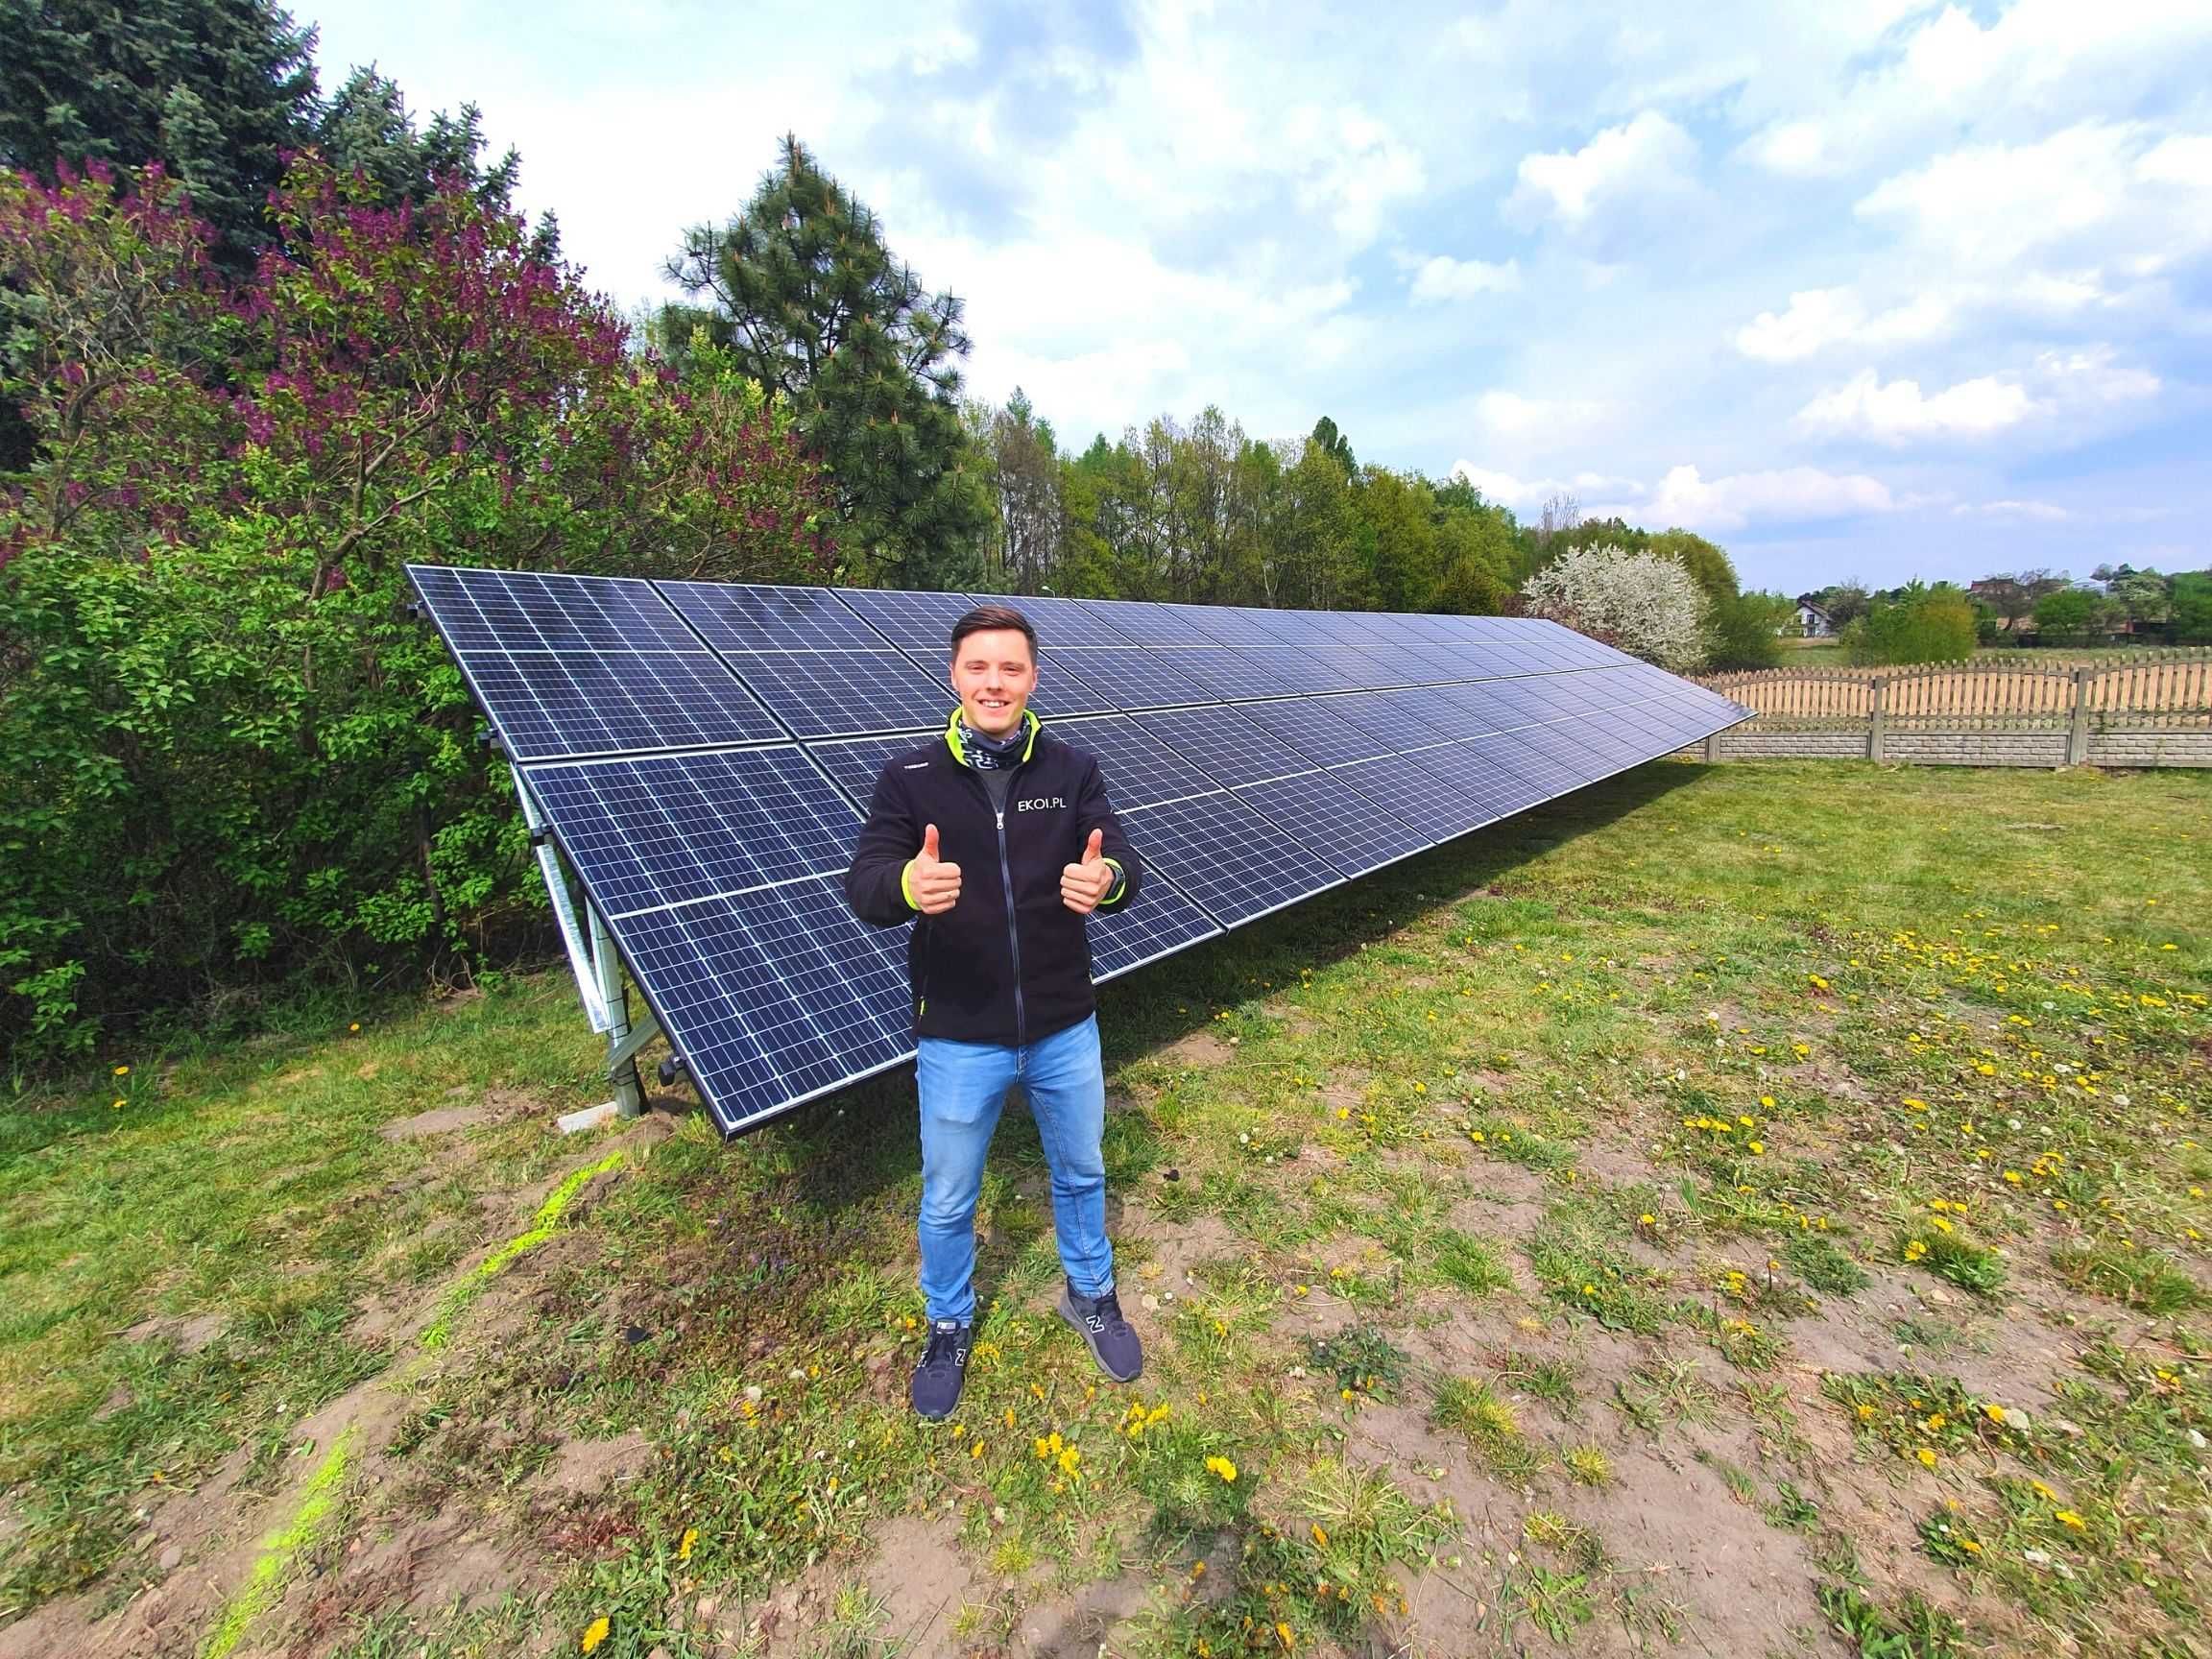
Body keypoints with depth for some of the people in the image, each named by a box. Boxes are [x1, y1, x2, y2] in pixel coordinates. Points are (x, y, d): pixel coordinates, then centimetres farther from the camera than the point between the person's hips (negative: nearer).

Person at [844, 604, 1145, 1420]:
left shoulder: (1073, 770, -5)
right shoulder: (908, 777, -9)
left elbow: (1123, 866, -14)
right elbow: (862, 887, -17)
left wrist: (1106, 879, -40)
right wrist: (907, 886, -42)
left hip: (1065, 1030, 2)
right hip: (958, 1039, -1)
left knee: (1081, 1174, 24)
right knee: (947, 1201, 19)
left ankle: (1090, 1296, 54)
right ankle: (948, 1328, 50)